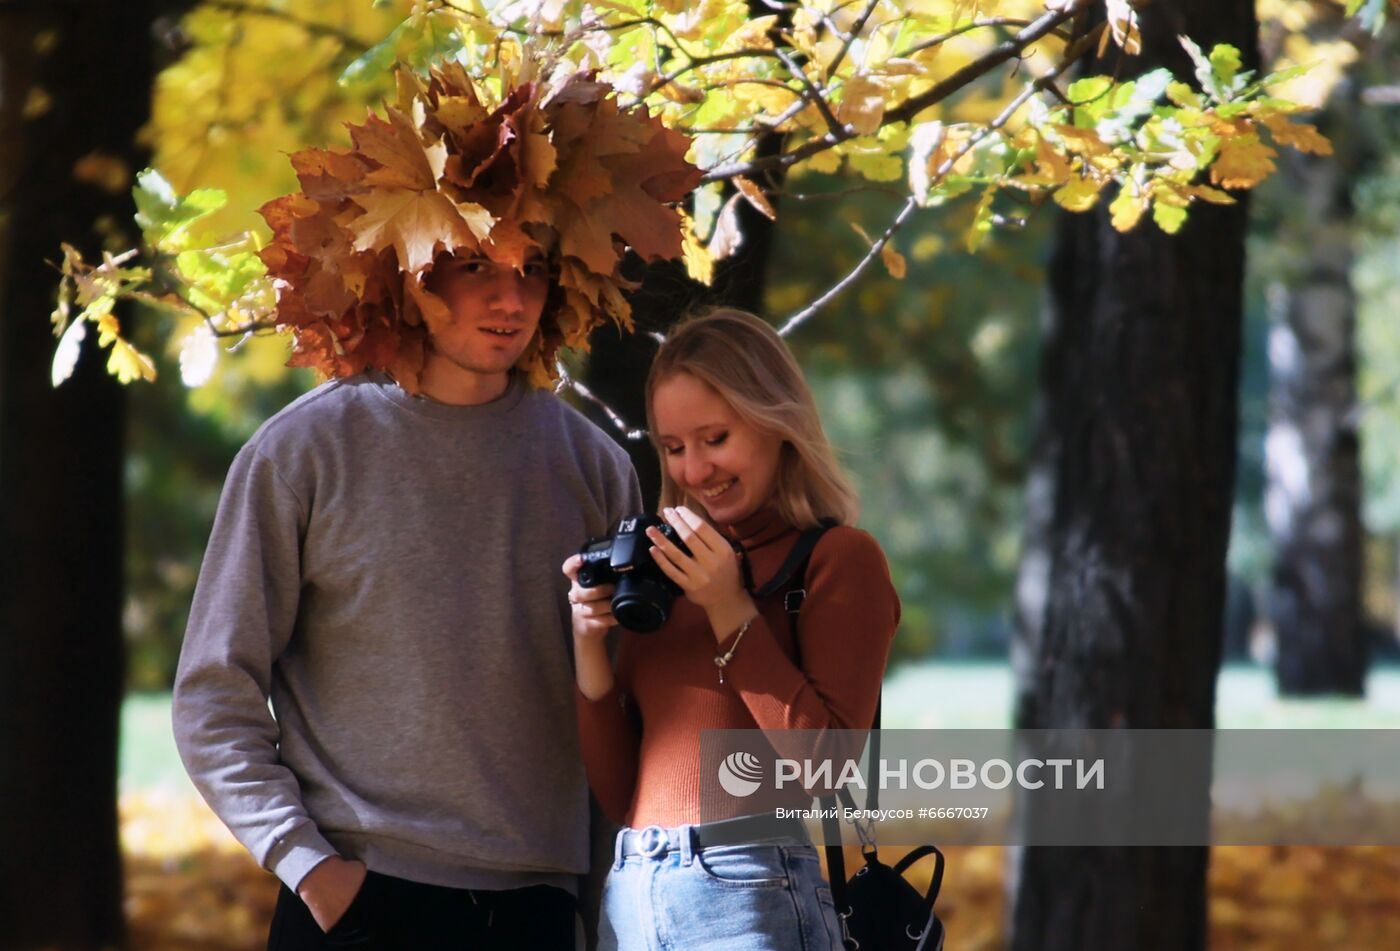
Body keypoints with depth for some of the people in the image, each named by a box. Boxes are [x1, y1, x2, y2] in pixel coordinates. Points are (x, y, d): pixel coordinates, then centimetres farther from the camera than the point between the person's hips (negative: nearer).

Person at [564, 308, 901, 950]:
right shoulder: (662, 573, 14)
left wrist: (732, 613, -11)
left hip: (746, 898, -5)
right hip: (627, 897, 5)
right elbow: (617, 794, 12)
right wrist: (590, 648, -1)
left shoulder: (837, 558, 0)